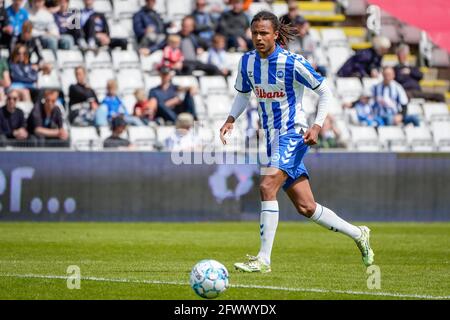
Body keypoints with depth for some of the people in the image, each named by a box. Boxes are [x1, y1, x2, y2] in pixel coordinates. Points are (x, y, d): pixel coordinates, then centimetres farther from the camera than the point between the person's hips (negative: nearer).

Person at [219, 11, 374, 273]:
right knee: (306, 207, 8)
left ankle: (263, 259, -24)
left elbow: (325, 91, -6)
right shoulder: (247, 61, 2)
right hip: (272, 137, 7)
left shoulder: (293, 62, -15)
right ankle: (358, 234, 28)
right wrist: (231, 119, 1)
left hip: (293, 133, -7)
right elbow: (243, 94, 19)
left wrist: (317, 127, -15)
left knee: (267, 186, -26)